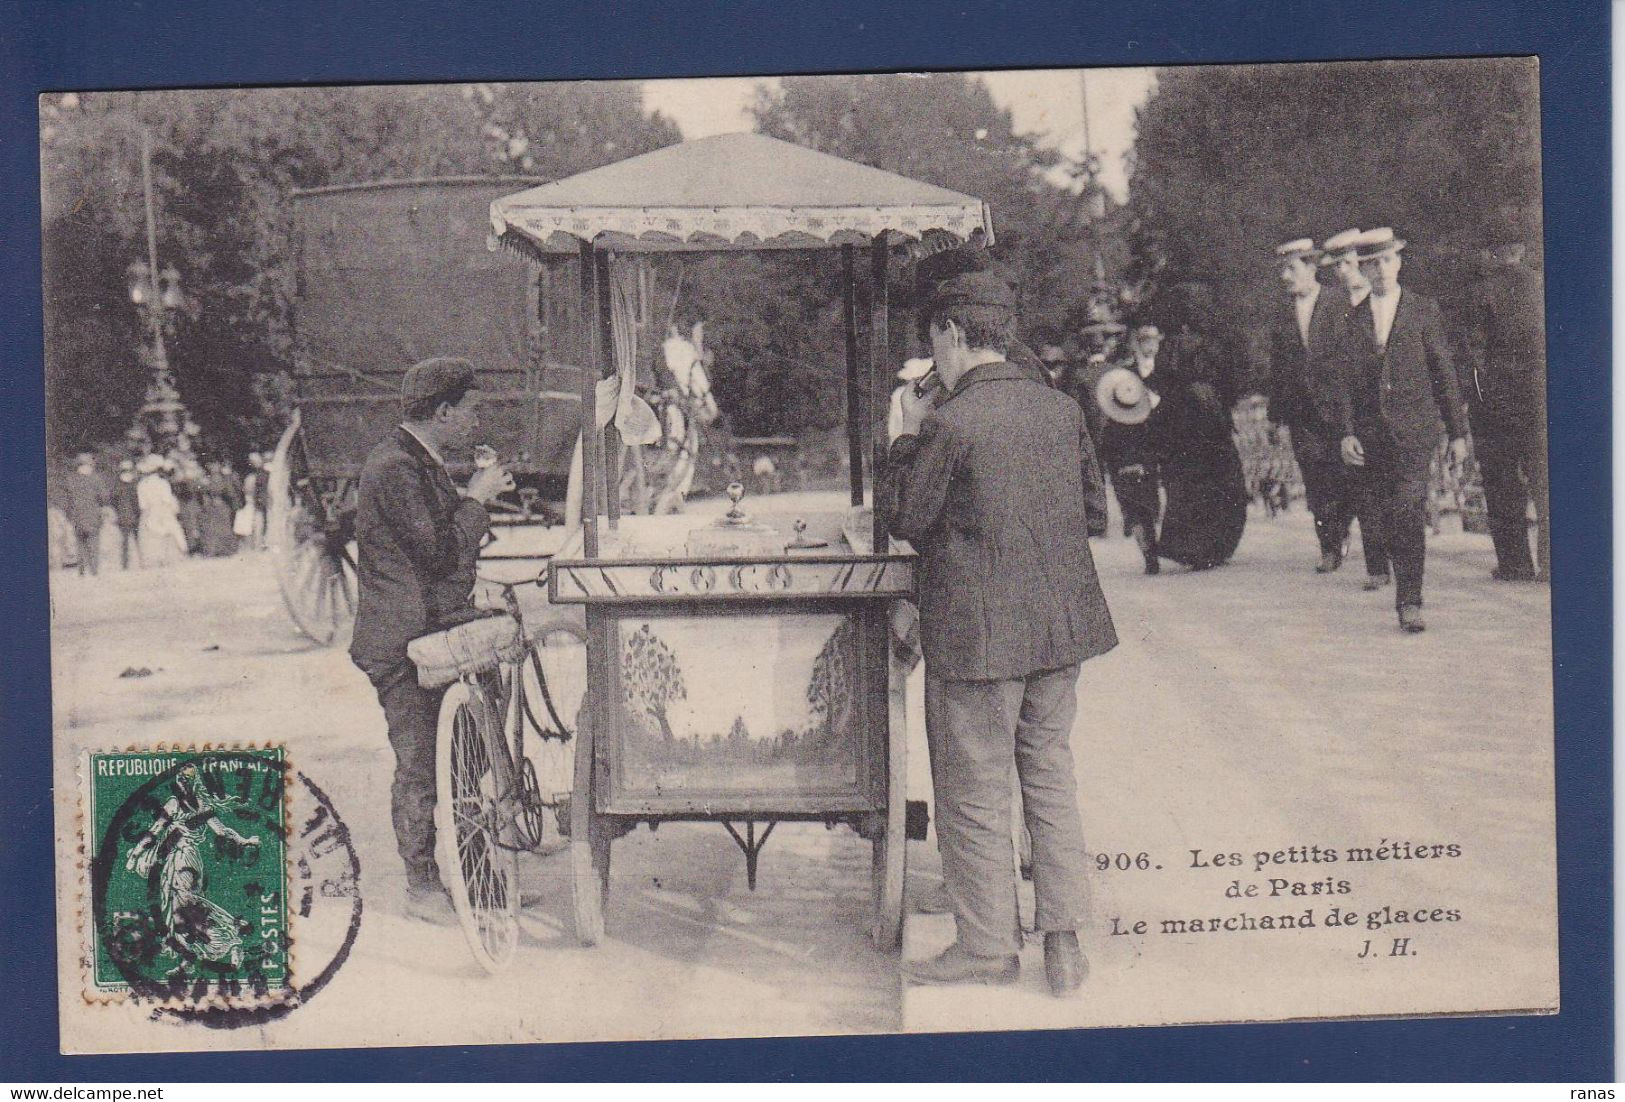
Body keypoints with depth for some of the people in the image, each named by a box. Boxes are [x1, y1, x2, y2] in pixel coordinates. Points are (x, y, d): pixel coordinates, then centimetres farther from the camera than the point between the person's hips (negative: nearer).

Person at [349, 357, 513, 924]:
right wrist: (476, 498, -16)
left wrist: (479, 494, 8)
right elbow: (439, 554, -24)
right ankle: (422, 888, 7)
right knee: (419, 766, -2)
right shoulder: (394, 468, -19)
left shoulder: (423, 463, 15)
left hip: (438, 632, 10)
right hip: (405, 645, -10)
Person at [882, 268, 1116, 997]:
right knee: (1051, 776, 15)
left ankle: (988, 946, 17)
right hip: (1061, 622, 7)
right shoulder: (1061, 408, 3)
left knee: (975, 792, 6)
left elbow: (903, 517, -7)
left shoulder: (951, 423, -17)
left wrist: (910, 435, 3)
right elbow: (1093, 512, 11)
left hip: (978, 632, -6)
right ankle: (1064, 941, 19)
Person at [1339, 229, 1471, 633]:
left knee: (1408, 512, -15)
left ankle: (1409, 602, -15)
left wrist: (1457, 432, 5)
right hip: (1370, 432, 3)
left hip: (1414, 428, -3)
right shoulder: (1352, 319, 9)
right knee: (1387, 515, 6)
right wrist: (1347, 433, -4)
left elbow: (1444, 372, 6)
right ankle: (1405, 583, 25)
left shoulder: (1423, 310, 5)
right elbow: (1346, 381, 8)